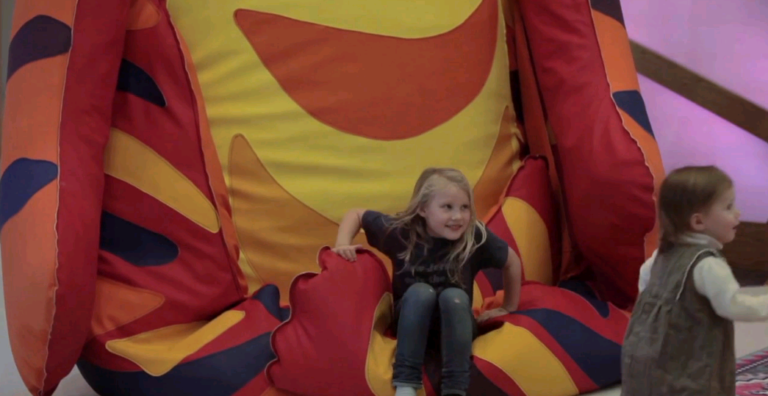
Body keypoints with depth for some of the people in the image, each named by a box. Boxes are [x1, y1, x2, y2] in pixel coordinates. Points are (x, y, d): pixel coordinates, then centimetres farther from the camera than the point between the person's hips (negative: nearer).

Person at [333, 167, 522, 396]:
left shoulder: (476, 236, -19)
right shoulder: (401, 231, -17)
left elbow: (512, 262, -1)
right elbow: (356, 214, -2)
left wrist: (508, 308, 7)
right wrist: (343, 244, -18)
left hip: (454, 324, 0)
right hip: (410, 322, 0)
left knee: (454, 296, -32)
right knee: (420, 291, -32)